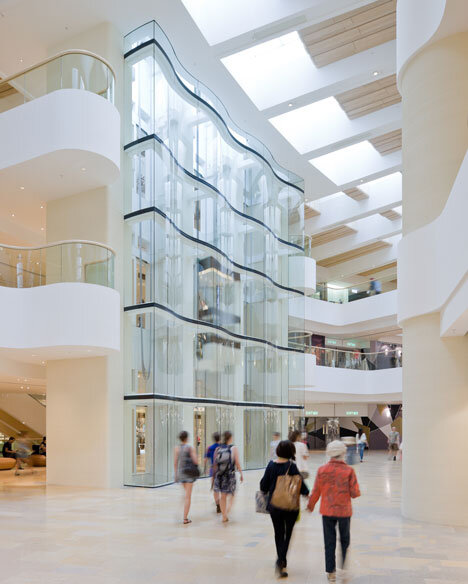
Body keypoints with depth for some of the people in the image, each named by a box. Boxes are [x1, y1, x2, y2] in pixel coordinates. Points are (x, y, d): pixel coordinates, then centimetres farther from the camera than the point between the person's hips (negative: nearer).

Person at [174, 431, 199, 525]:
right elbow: (196, 461, -13)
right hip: (189, 473, -4)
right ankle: (185, 518, -3)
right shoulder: (191, 448, -10)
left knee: (186, 492, 27)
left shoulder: (177, 448, 0)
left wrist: (176, 475, 9)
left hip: (180, 472, 4)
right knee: (188, 496, -1)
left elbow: (175, 463, 1)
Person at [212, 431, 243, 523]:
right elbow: (237, 463, -8)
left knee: (222, 497, 13)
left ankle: (224, 517, 17)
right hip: (230, 475, -3)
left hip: (219, 475, 3)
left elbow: (215, 464, 4)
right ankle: (227, 512, -7)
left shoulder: (217, 449, 1)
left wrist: (214, 476, 13)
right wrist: (241, 474, 4)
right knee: (231, 495, 14)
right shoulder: (233, 448, -7)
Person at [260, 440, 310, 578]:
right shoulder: (291, 466, -15)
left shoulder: (271, 465, -4)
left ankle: (282, 562, 28)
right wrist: (306, 493, 9)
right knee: (288, 533, 8)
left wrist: (265, 491, 26)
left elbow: (264, 484, 4)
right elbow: (300, 484, -11)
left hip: (274, 505, 4)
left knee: (278, 533, 18)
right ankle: (280, 562, -7)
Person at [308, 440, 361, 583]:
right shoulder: (349, 471, -11)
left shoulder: (322, 470, -8)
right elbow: (355, 493, -10)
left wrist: (310, 506, 14)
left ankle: (331, 572, 14)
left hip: (327, 511, 1)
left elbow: (316, 492, -2)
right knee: (345, 541, 18)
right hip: (344, 511, -1)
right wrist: (357, 492, 13)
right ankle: (344, 569, 19)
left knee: (329, 543, 10)